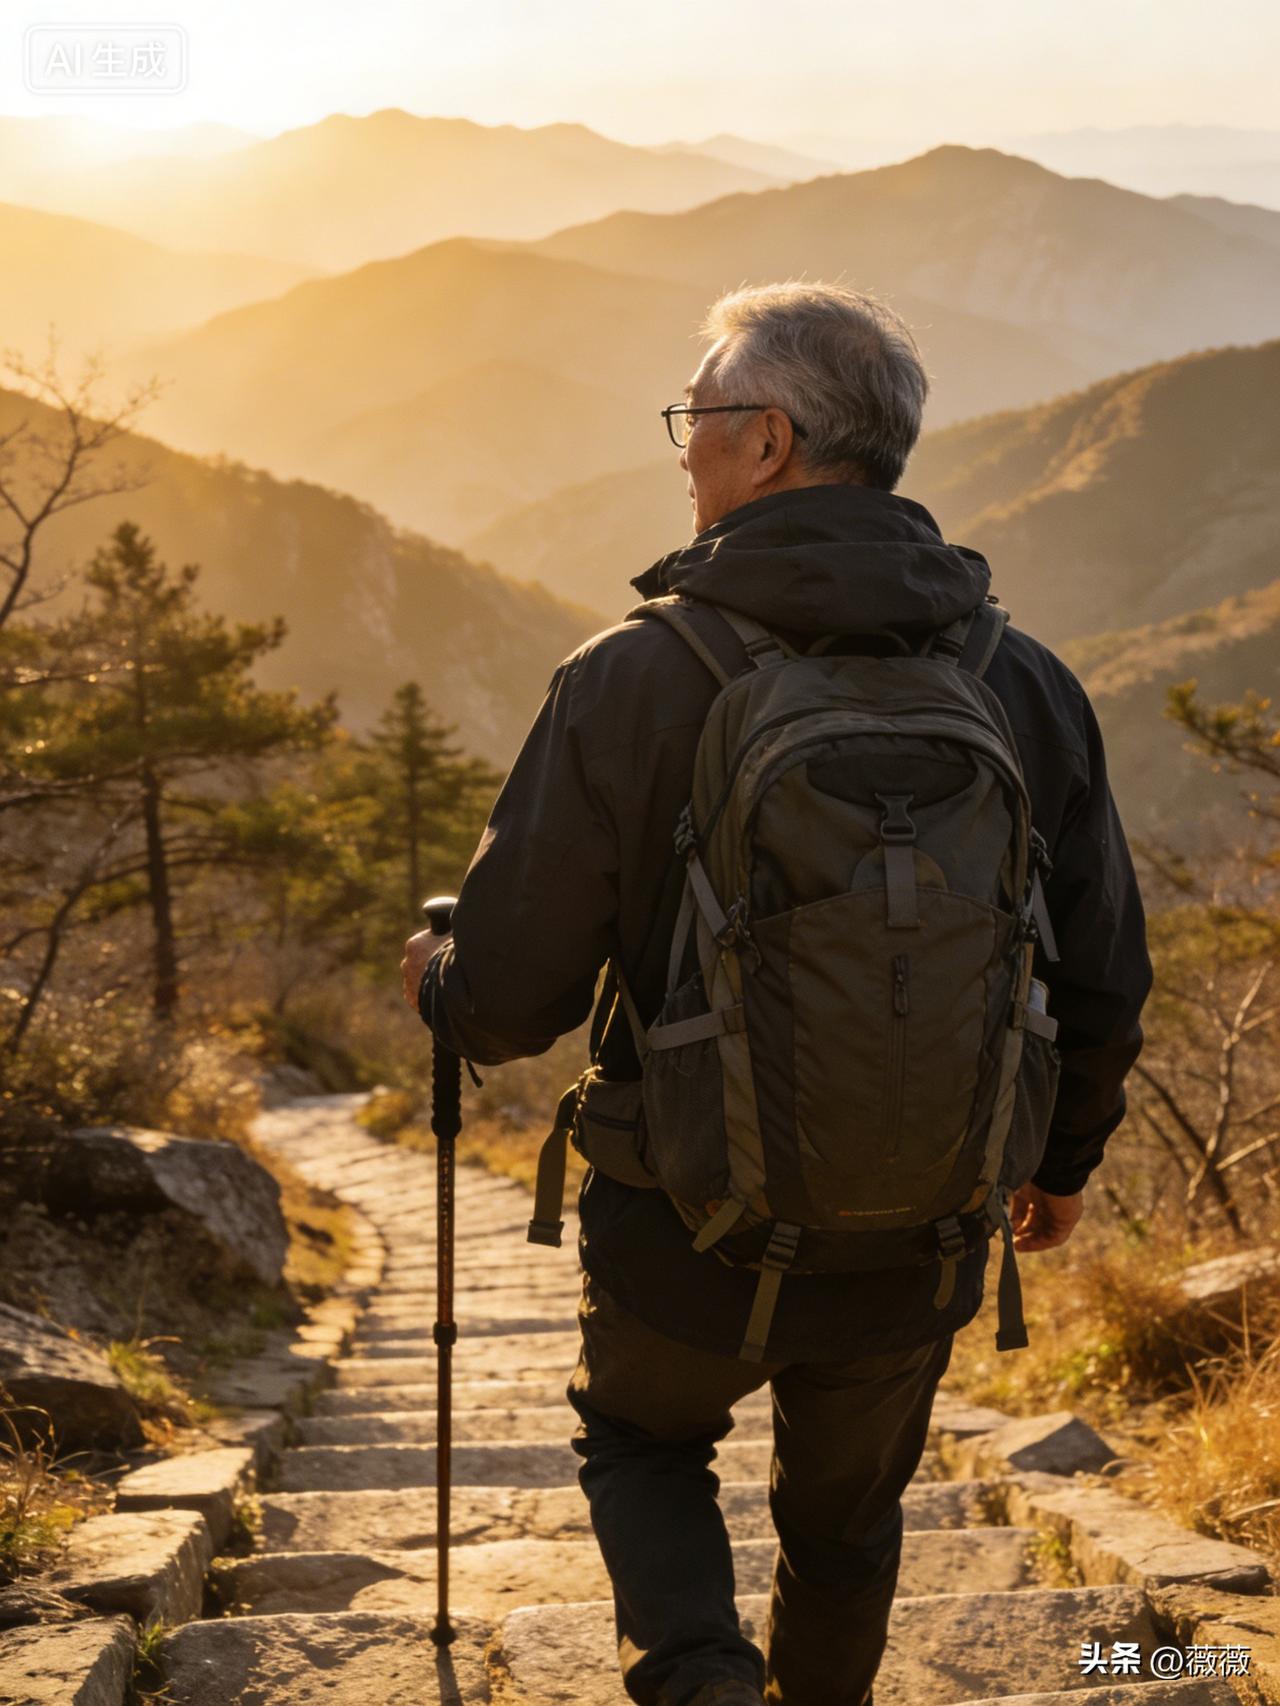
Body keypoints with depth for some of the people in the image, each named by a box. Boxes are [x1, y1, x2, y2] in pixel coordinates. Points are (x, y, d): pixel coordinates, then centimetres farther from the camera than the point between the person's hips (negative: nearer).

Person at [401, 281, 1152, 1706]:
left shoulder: (631, 684, -19)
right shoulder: (1025, 685, -9)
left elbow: (509, 996, -16)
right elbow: (1105, 983, -1)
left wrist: (433, 982, 9)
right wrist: (1064, 1160, 18)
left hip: (691, 1239, -2)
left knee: (640, 1436, 28)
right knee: (847, 1527, 28)